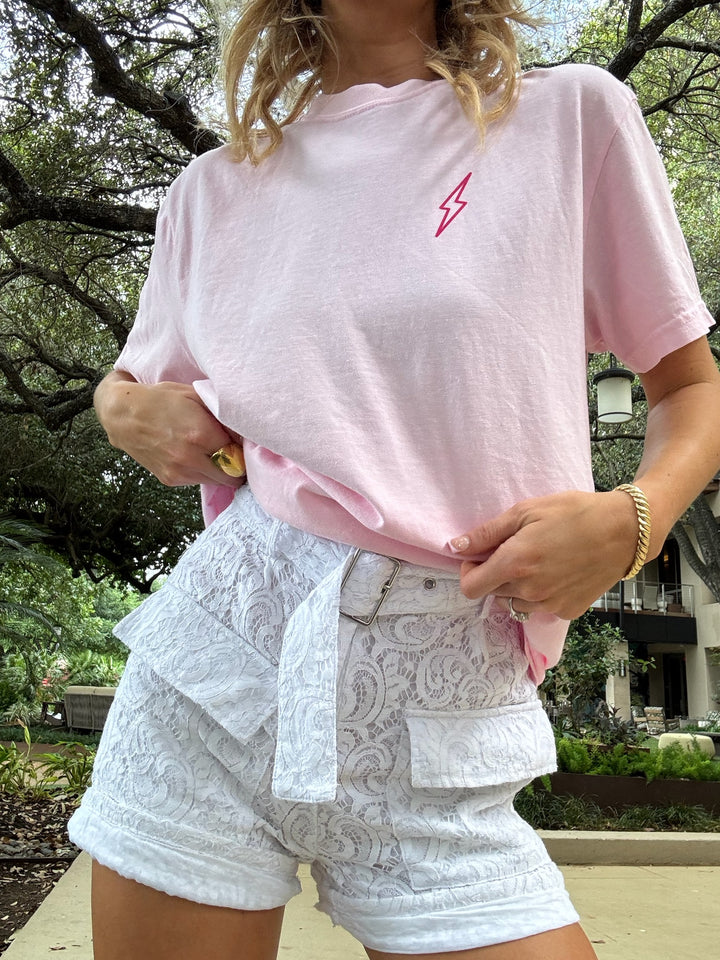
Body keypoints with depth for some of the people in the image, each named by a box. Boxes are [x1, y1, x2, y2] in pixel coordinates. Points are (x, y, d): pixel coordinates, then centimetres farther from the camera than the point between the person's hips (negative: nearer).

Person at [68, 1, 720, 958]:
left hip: (439, 728, -1)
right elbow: (124, 386, 25)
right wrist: (132, 413, 1)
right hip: (220, 656, 2)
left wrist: (631, 519, -13)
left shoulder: (571, 115, 4)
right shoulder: (216, 188, 11)